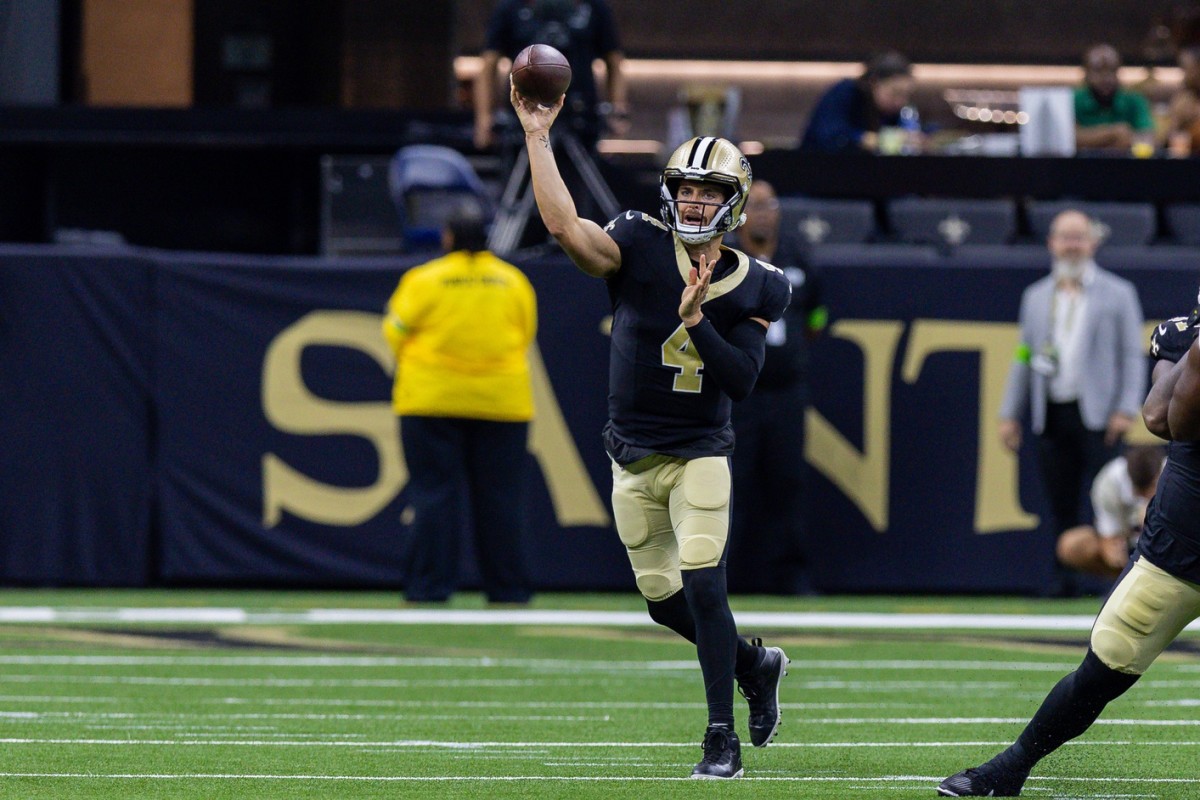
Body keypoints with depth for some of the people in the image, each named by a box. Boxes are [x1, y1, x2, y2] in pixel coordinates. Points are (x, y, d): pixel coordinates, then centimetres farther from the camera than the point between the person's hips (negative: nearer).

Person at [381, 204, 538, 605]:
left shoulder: (423, 280, -5)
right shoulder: (514, 282, 3)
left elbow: (396, 333, -1)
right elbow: (526, 334, 12)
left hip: (432, 400, -2)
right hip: (501, 400, 2)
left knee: (434, 493, 1)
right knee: (499, 497, 5)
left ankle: (430, 586, -3)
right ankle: (507, 588, 7)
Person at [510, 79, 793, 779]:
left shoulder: (751, 288, -5)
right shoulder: (641, 247, -7)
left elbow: (741, 380, -13)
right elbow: (565, 226, -25)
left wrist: (696, 321, -23)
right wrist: (538, 137, -29)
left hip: (700, 455, -2)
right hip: (633, 458, 2)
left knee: (703, 585, -16)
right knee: (664, 600, 8)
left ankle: (724, 740, -11)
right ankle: (757, 666, 35)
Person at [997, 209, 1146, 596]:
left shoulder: (1117, 294, 6)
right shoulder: (1036, 297, 16)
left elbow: (1132, 356, 2)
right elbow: (1023, 358, 17)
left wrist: (1126, 410, -9)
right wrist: (1009, 415, 10)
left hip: (1097, 415, -4)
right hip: (1051, 415, 4)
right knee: (1061, 505, 3)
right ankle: (1065, 577, 8)